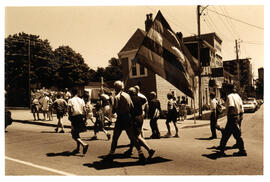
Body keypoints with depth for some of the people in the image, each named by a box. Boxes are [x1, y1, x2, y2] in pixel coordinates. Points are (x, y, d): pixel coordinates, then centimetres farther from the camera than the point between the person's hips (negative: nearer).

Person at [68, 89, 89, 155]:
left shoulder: (70, 100, -4)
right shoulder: (81, 100, 9)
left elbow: (70, 110, -14)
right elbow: (84, 110, 5)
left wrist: (69, 117, -3)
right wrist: (84, 118, 12)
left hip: (74, 118, -6)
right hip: (81, 117, 6)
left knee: (74, 135, -3)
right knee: (77, 133, 20)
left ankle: (84, 144, -23)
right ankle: (77, 148, 23)